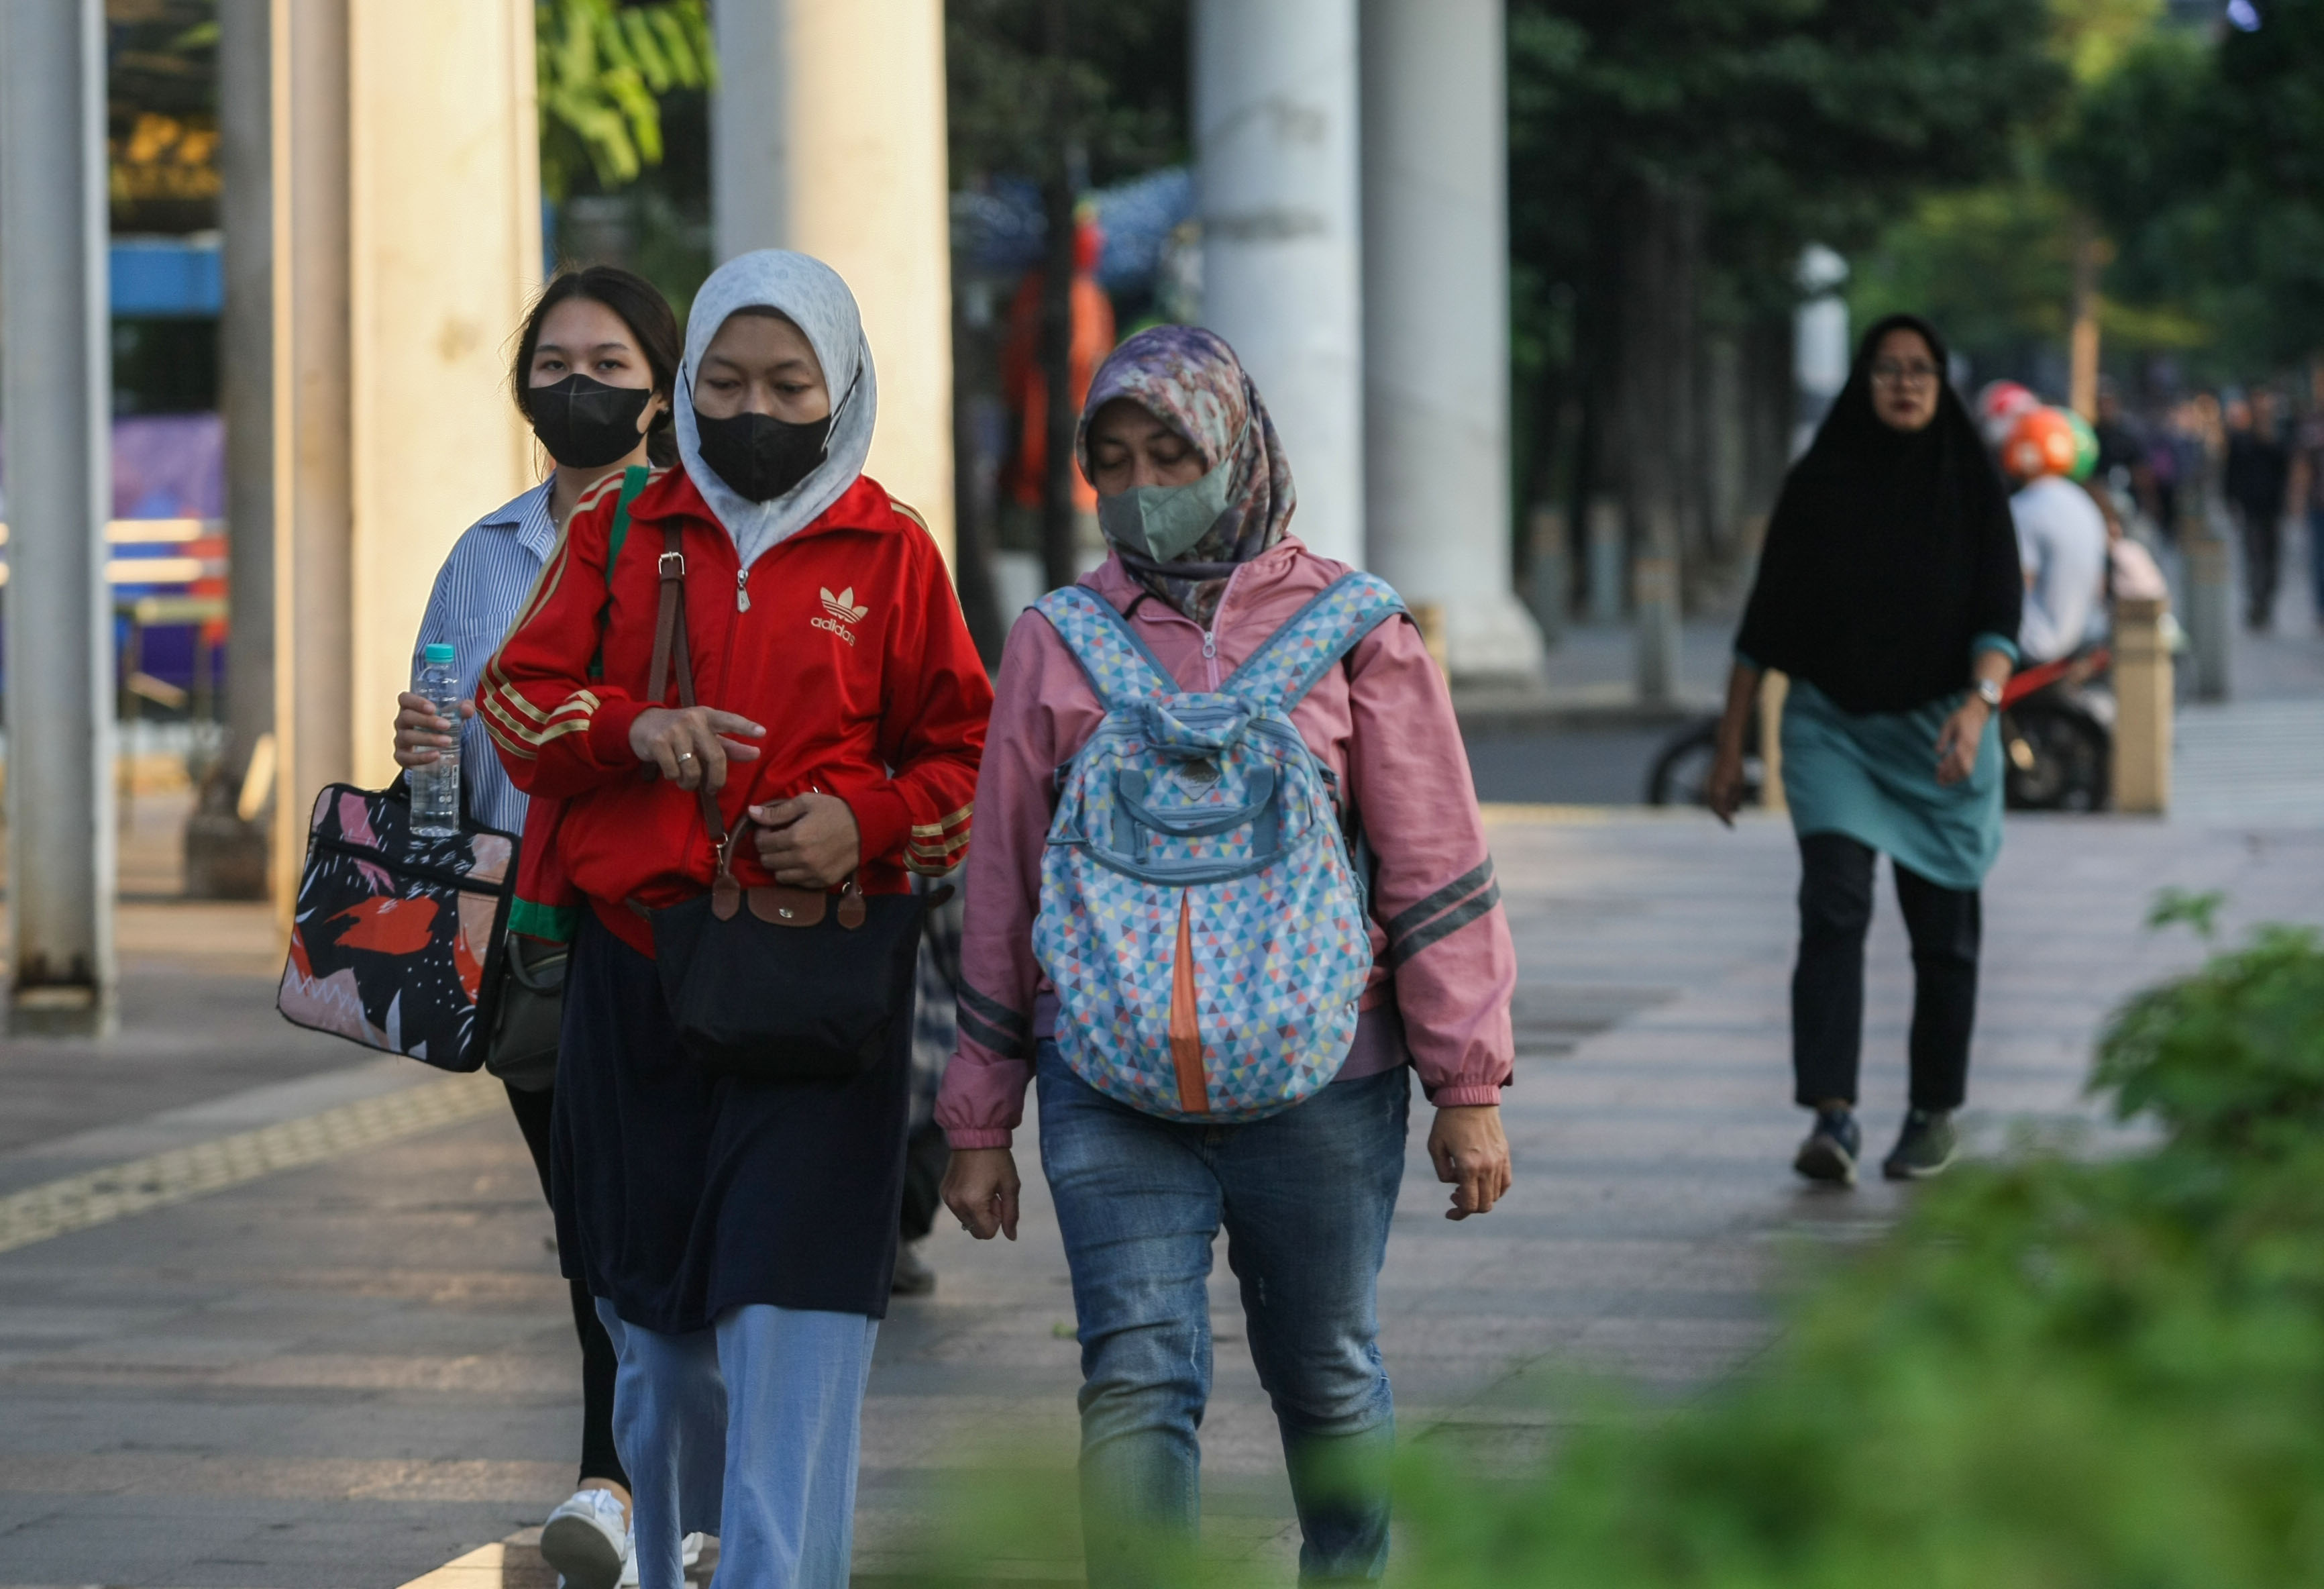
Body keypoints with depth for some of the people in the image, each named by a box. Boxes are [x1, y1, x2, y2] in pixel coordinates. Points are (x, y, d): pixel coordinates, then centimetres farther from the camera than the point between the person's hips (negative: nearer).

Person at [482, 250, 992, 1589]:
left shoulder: (891, 551, 5)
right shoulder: (620, 532, 10)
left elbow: (967, 754, 8)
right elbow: (519, 704, 8)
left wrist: (867, 823, -11)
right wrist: (631, 731, -12)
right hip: (636, 966, 3)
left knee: (795, 1315, -13)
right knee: (655, 1322, 10)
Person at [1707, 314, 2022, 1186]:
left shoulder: (1972, 485, 1)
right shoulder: (1817, 483, 1)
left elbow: (2000, 615, -7)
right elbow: (1764, 623, 5)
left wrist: (1980, 701, -26)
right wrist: (1730, 748, 5)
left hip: (1938, 731, 1)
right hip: (1832, 726, -1)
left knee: (1943, 931, 8)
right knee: (1833, 907, -18)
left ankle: (1936, 1111, 25)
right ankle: (1832, 1116, -26)